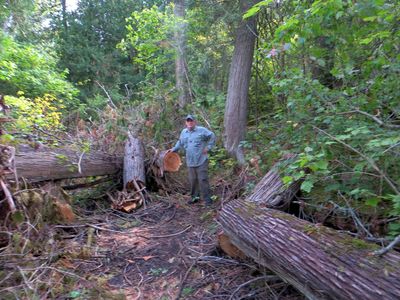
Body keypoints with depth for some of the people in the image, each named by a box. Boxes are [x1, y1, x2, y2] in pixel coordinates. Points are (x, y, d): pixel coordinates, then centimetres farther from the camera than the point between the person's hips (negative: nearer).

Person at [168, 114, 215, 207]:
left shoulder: (202, 130, -5)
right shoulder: (184, 132, 11)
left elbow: (212, 136, 0)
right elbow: (180, 143, 25)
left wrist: (208, 147, -4)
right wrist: (173, 149, 16)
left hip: (201, 161, -5)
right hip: (190, 162, 5)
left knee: (203, 179, -4)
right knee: (193, 180, 12)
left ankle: (207, 198, 6)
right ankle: (195, 197, 27)